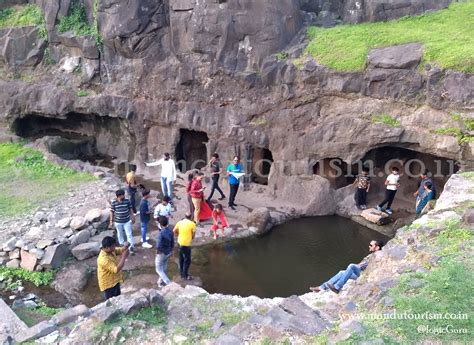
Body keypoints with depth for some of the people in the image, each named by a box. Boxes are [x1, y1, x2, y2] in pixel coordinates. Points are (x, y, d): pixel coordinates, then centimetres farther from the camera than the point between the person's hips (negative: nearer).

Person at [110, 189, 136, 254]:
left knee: (129, 234, -1)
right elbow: (112, 212, -4)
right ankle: (122, 246, 36)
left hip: (127, 221, 0)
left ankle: (131, 247, 6)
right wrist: (111, 221, -2)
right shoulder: (114, 203, -12)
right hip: (118, 222, 0)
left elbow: (130, 209, 3)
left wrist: (133, 217, 5)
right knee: (120, 234, 17)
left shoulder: (127, 201, -9)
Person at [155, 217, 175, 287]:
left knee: (159, 269, 10)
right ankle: (162, 282, 40)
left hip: (162, 253, -7)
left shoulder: (161, 233, -29)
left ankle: (169, 283, 4)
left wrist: (157, 252, -8)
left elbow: (158, 246, -28)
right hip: (168, 252, 7)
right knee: (164, 268, 24)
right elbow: (172, 243, 3)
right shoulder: (170, 231, -7)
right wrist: (171, 251, 16)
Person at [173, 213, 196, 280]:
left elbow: (174, 231, 4)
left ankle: (182, 273, 31)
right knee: (187, 260, 6)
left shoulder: (179, 222, 0)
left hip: (180, 242, 6)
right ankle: (185, 275, 11)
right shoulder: (192, 224, -12)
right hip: (186, 244, -6)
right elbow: (193, 234, -5)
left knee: (181, 259, 20)